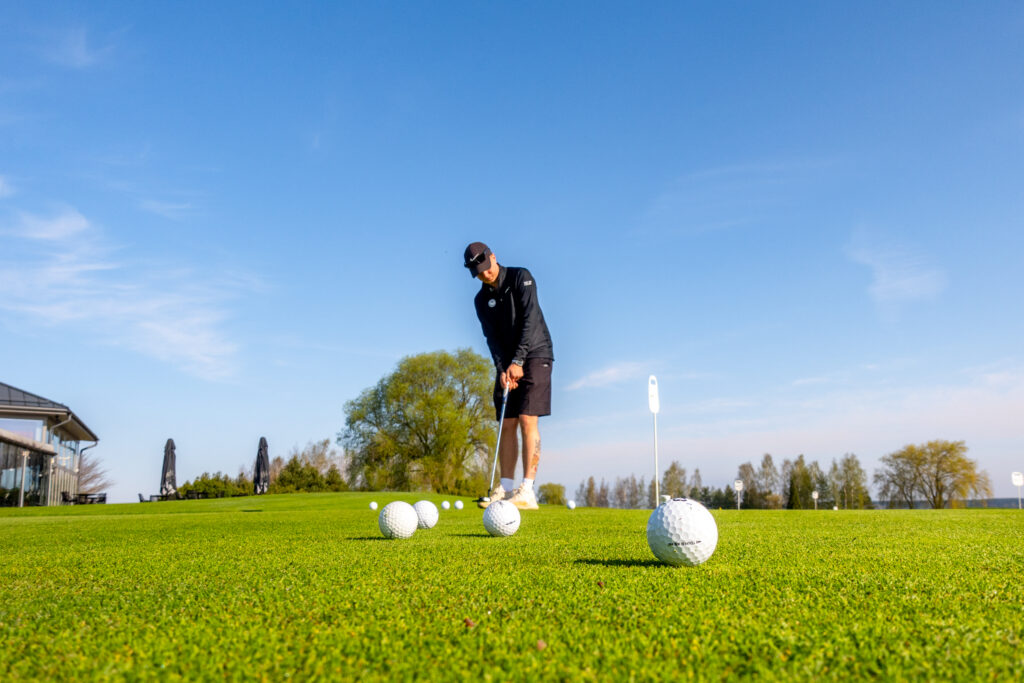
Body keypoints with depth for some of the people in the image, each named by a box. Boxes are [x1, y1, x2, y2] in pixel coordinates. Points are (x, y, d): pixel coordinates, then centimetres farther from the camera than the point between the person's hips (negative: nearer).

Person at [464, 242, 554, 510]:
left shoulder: (521, 277, -6)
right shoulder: (481, 300, 8)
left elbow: (530, 320, -15)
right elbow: (492, 337, 0)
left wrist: (518, 360, -21)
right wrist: (502, 369, -16)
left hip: (535, 354, -5)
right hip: (507, 363, 5)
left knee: (527, 420, -14)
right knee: (507, 425, 2)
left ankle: (527, 491, -15)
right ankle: (506, 488, 7)